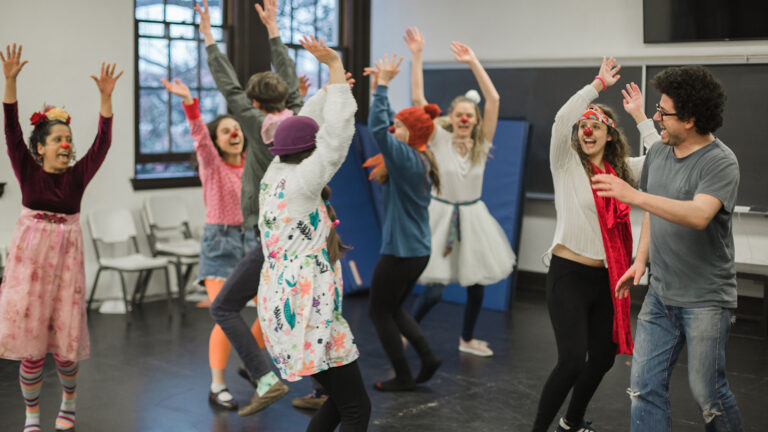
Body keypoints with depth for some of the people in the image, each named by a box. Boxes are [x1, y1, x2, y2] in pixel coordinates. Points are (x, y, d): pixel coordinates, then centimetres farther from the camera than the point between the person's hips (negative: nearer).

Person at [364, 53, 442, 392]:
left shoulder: (408, 159, -19)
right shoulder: (420, 160, 7)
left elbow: (377, 127, -28)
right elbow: (385, 126, 16)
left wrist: (382, 85, -22)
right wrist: (380, 87, 15)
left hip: (400, 252, -9)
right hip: (418, 251, 9)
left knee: (380, 312, 7)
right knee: (393, 309, 22)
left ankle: (403, 377, 13)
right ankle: (428, 357, 16)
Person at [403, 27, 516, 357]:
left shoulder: (482, 142, 0)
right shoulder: (439, 140, -6)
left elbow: (493, 99, -8)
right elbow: (418, 99, -13)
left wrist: (473, 62, -11)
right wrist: (417, 57, -17)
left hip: (473, 216, 4)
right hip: (442, 215, -3)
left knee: (476, 283, 9)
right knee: (433, 290, -9)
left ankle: (467, 339, 30)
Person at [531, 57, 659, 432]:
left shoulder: (620, 169, 9)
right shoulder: (567, 163, -4)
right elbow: (562, 118, -19)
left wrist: (639, 116, 4)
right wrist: (598, 84, -10)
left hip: (605, 277, 6)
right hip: (569, 275, -6)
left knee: (603, 358, 14)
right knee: (572, 361, -16)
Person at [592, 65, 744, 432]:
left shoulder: (720, 162, -16)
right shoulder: (658, 152, 6)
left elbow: (699, 216, -32)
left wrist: (634, 195, -35)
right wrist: (641, 260, 10)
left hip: (705, 299, -6)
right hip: (660, 294, 6)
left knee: (706, 391, 2)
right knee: (645, 387, 5)